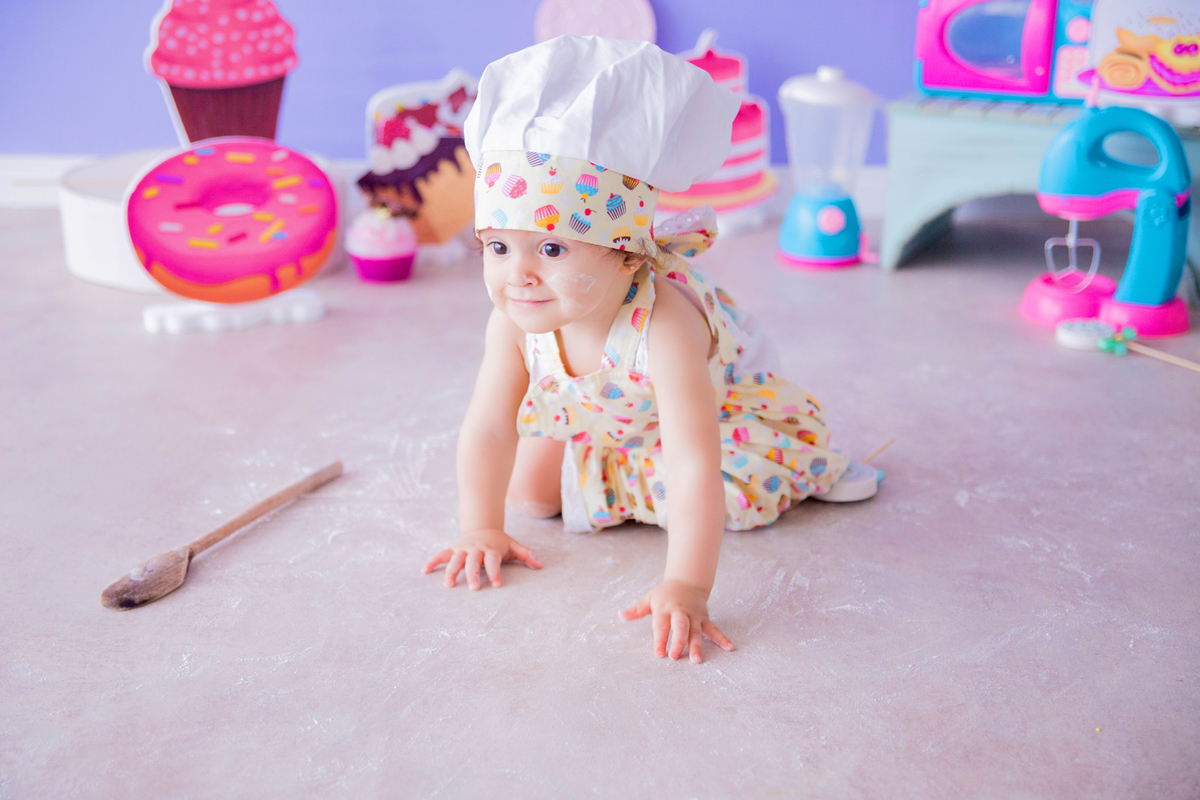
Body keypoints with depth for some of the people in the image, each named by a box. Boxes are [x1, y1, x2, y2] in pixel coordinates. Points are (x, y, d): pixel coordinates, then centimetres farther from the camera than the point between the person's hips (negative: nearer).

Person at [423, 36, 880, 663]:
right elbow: (487, 428, -18)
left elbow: (695, 465, -50)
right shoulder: (514, 320, -30)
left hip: (724, 400, -4)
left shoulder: (663, 325, -47)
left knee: (732, 504, -21)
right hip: (595, 422, 5)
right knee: (530, 493, 2)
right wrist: (482, 531, -16)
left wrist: (684, 589, -55)